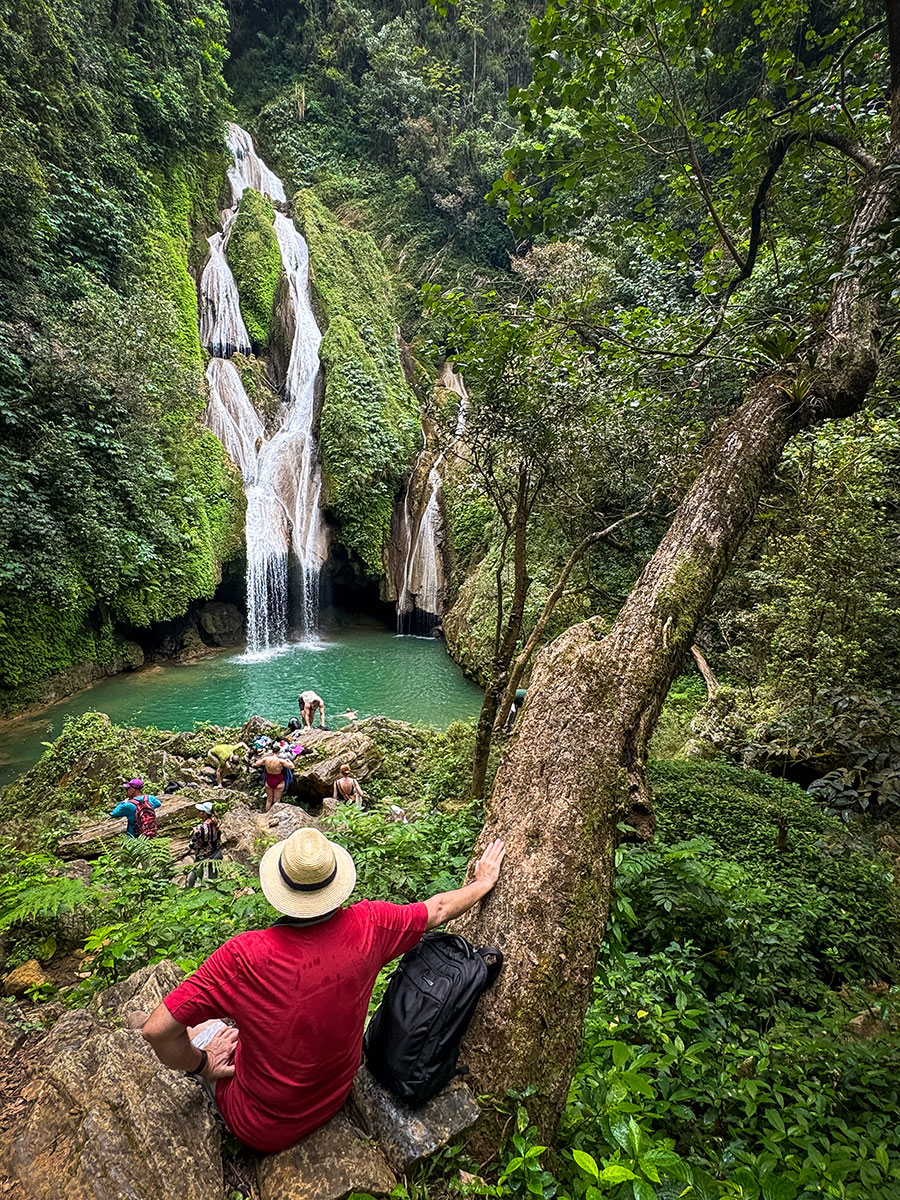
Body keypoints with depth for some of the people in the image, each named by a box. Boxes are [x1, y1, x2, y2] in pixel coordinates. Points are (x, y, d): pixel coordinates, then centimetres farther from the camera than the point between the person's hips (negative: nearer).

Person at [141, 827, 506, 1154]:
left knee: (200, 1028, 19)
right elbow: (438, 909, -9)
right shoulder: (367, 926, -25)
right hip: (335, 1099, 3)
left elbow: (157, 1030, -25)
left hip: (262, 1129, -3)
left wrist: (202, 1065, -6)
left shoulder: (243, 956, -34)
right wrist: (483, 883, 8)